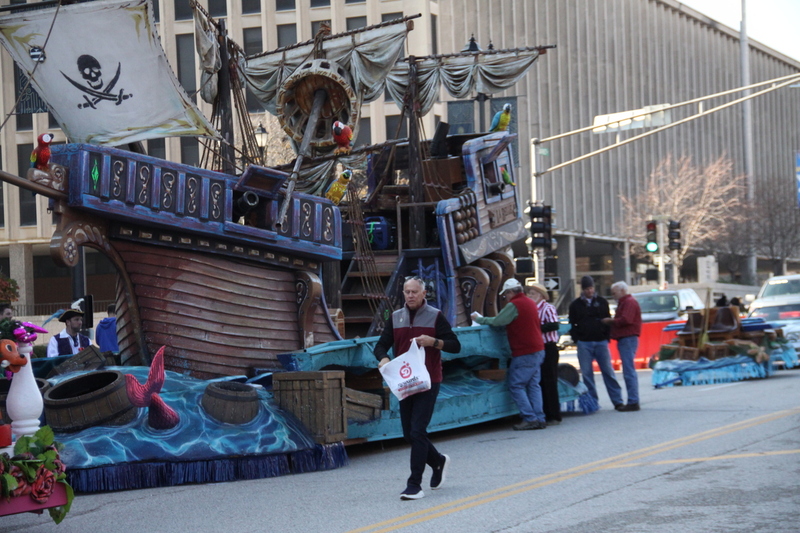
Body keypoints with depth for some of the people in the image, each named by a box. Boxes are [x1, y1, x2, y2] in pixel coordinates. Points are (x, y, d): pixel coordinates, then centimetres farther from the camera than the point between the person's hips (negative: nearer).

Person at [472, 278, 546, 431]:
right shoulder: (530, 303, 14)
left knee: (516, 386, -3)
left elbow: (496, 321, -14)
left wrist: (478, 318, 1)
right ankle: (539, 419, 4)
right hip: (538, 350, 9)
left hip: (524, 354, -9)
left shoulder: (514, 305, -13)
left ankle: (530, 419, -9)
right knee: (533, 385, 9)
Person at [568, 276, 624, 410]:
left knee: (608, 371, -3)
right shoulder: (575, 305, 8)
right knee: (587, 374, 1)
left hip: (601, 342, -1)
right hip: (584, 343, 1)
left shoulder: (602, 302, 9)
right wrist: (577, 339, -3)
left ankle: (617, 401, -3)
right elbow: (572, 324, 9)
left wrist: (607, 337, 0)